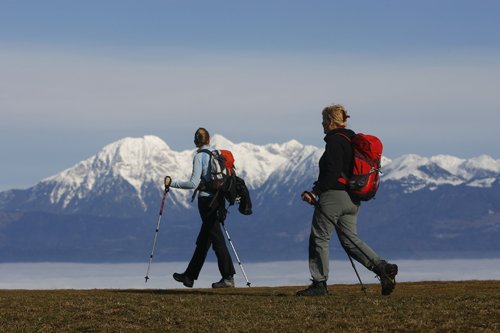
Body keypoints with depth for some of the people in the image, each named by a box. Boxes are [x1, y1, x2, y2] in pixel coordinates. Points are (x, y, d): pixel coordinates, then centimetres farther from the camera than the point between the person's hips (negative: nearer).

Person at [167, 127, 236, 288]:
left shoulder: (199, 157, -10)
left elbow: (194, 183, -17)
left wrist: (172, 183, -8)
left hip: (206, 200, -7)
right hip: (218, 199, 7)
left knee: (217, 238, -6)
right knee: (203, 239, 14)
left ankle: (228, 278, -9)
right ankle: (189, 276, 24)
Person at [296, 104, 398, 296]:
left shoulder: (334, 141, -11)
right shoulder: (353, 140, 17)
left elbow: (332, 172, -21)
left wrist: (315, 192, -19)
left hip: (333, 195, -9)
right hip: (352, 199, 9)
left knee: (319, 237, 1)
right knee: (350, 240, 10)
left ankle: (319, 283, 2)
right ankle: (382, 267, -6)